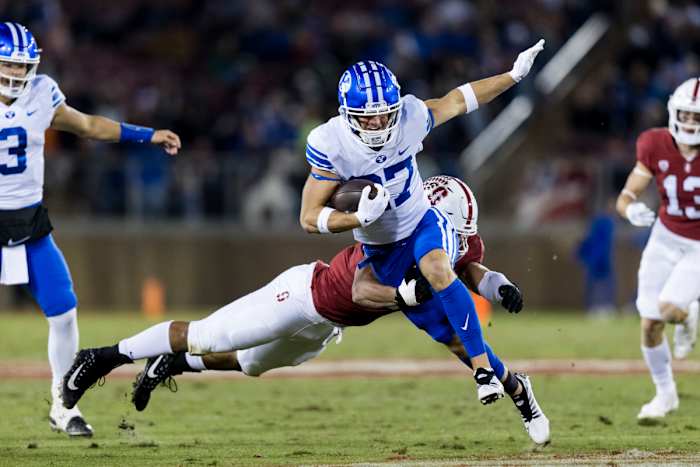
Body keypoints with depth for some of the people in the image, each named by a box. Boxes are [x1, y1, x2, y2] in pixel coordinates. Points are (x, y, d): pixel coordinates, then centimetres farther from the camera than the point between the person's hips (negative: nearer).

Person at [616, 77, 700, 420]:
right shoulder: (656, 147, -16)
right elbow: (626, 196, -10)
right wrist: (631, 210, -33)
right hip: (666, 238, 3)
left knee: (670, 309, -22)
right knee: (650, 324, 3)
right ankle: (665, 394, 27)